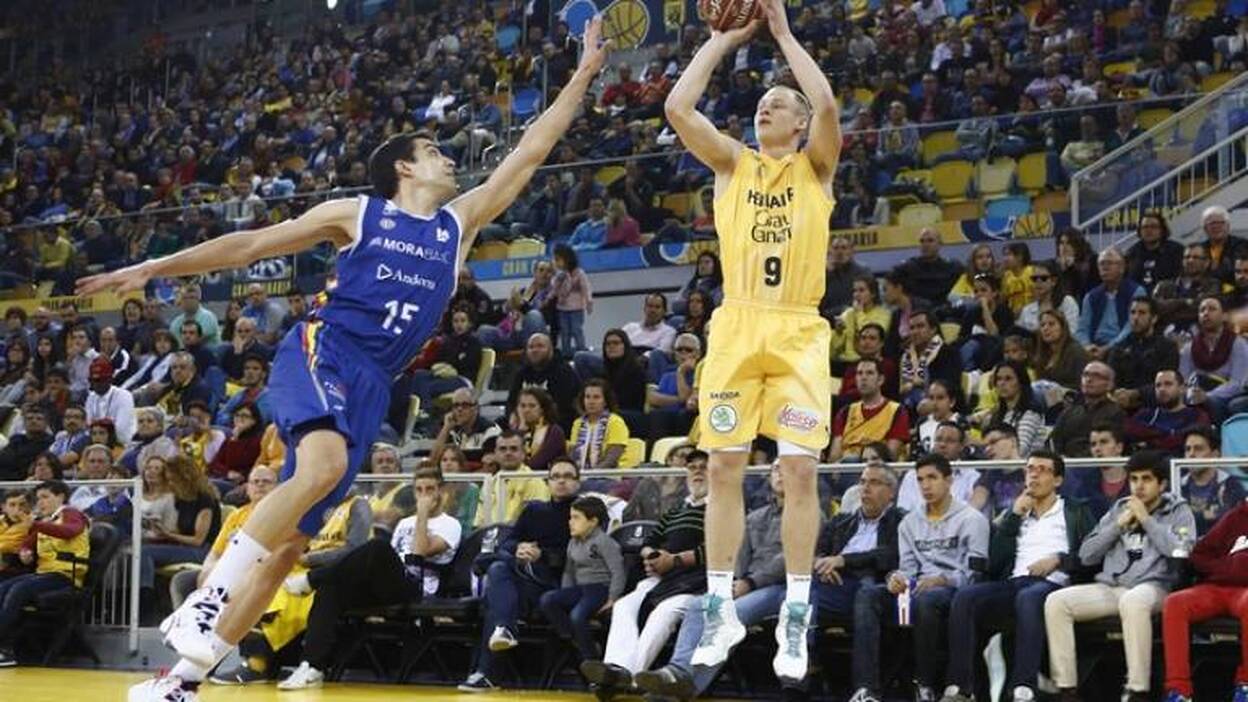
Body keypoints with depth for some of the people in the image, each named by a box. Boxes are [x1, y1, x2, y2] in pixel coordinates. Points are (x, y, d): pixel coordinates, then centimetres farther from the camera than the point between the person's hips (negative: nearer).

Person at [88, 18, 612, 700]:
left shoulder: (459, 223, 18)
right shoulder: (356, 213, 8)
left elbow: (529, 153, 19)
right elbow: (251, 244, 9)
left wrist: (584, 73, 17)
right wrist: (150, 270, 6)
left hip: (373, 384, 5)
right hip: (321, 351, -5)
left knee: (291, 540, -1)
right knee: (324, 466, -36)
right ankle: (208, 597, -30)